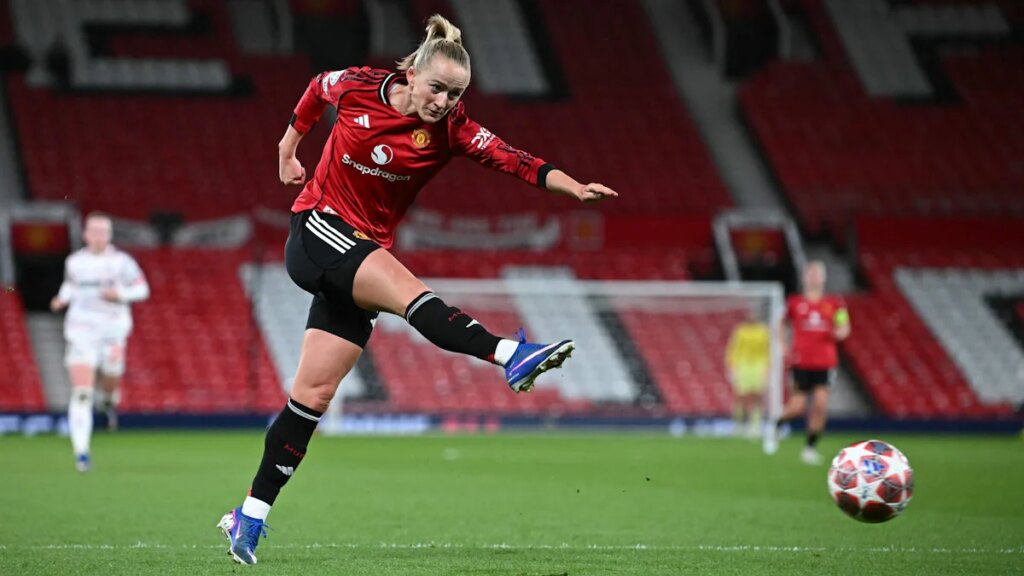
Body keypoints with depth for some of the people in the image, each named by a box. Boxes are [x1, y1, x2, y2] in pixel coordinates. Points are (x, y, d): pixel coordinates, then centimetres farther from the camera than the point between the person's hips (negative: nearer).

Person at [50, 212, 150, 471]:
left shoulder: (121, 262, -3)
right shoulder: (75, 261, 4)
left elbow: (142, 289, 3)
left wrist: (120, 294, -14)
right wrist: (62, 298, 4)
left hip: (112, 332, -1)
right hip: (81, 331, 1)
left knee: (110, 386, 8)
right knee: (81, 394, -11)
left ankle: (110, 401, 50)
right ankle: (81, 451, -12)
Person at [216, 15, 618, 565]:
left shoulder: (449, 129, -7)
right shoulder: (358, 86, -9)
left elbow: (508, 158, -20)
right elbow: (316, 89, 13)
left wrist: (573, 186, -34)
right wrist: (288, 147, 23)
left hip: (364, 253, 3)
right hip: (317, 230, -3)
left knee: (314, 394, 0)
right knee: (407, 289, -31)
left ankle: (250, 516, 5)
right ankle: (509, 355, -48)